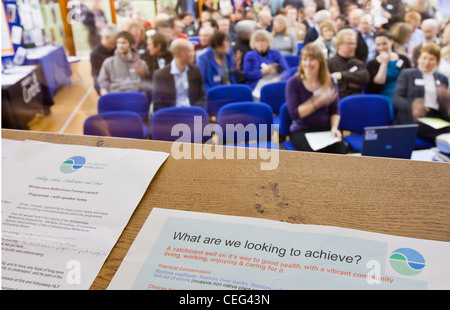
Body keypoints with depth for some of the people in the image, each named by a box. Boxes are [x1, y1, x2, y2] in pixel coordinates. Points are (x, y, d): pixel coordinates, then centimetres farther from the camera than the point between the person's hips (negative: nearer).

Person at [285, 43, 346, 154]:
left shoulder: (329, 81, 7)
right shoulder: (293, 82, -4)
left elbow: (335, 110, 10)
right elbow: (294, 113, -12)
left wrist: (334, 128, -9)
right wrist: (318, 101, -20)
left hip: (326, 128, 3)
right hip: (301, 130, -3)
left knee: (340, 151, -27)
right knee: (318, 152, -33)